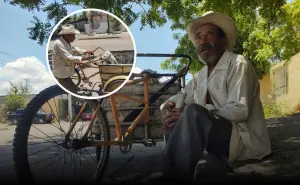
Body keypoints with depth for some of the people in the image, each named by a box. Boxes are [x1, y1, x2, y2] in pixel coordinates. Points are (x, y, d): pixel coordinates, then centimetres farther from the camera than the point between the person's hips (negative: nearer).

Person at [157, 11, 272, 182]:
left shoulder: (238, 64, -8)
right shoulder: (201, 76, 14)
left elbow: (239, 110, -20)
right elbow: (178, 99, 18)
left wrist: (188, 114, -24)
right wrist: (169, 108, -8)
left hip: (246, 140, -8)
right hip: (216, 136, 8)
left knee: (193, 112, -29)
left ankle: (177, 175, -22)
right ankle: (213, 161, -16)